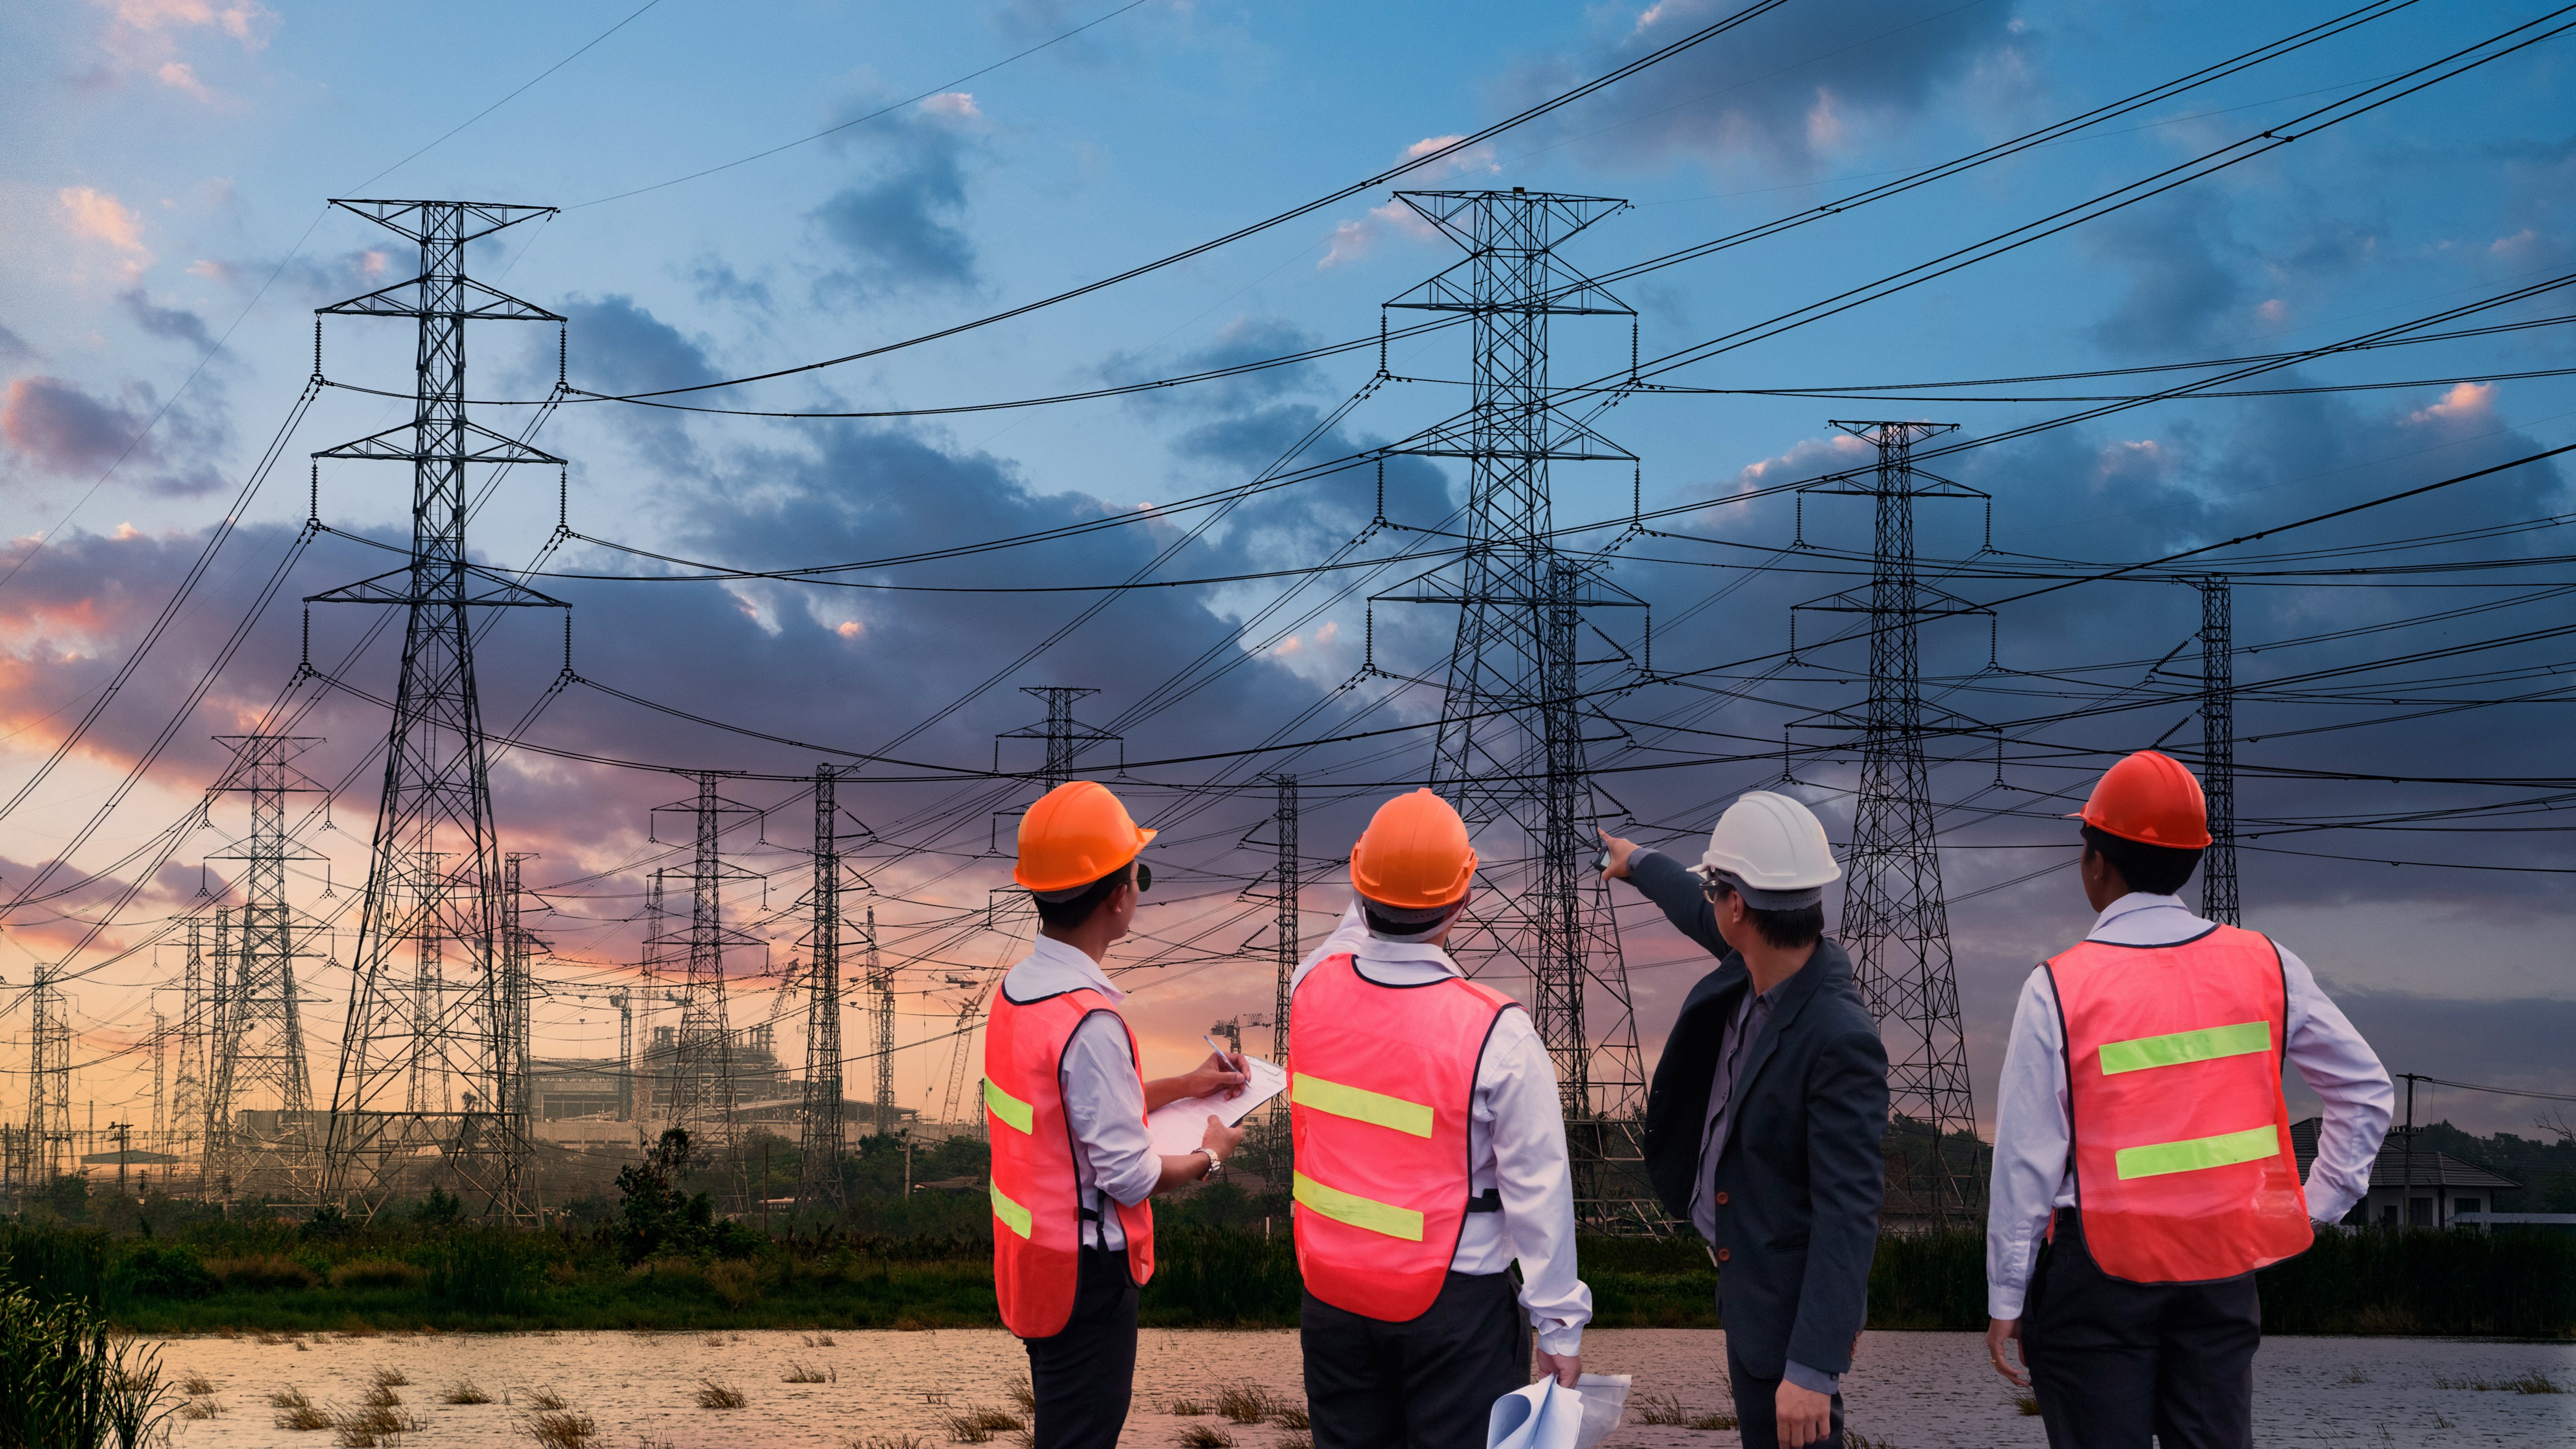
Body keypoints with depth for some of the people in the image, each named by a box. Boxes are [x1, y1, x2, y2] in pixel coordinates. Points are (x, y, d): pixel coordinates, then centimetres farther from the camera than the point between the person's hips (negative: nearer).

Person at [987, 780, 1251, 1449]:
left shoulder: (1017, 987, 2)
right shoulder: (1090, 1022, -27)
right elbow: (1129, 1175, -22)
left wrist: (1183, 1087, 20)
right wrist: (1208, 1156, -3)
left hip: (1031, 1254, 9)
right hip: (1085, 1270, -9)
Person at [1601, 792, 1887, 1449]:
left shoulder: (1840, 1039, -30)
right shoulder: (1765, 962, -5)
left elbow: (1849, 1215, -30)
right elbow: (1706, 919, 21)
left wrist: (1812, 1368, -32)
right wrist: (1640, 864, 41)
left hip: (1790, 1305, -9)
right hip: (1747, 1283, 9)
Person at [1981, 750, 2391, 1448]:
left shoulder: (2059, 990, -12)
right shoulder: (2266, 968, 0)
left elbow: (2026, 1160, -9)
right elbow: (2366, 1090, 8)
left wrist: (2005, 1299, -2)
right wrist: (2319, 1204, 14)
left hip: (2099, 1269, -4)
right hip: (2224, 1263, 4)